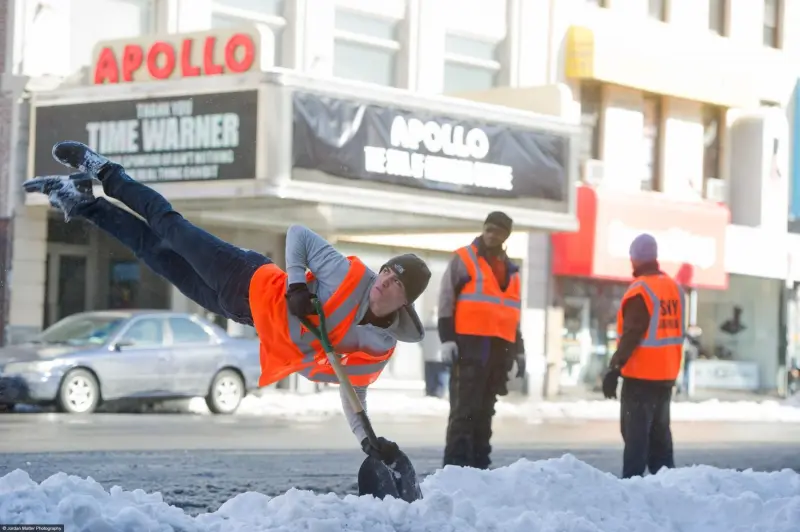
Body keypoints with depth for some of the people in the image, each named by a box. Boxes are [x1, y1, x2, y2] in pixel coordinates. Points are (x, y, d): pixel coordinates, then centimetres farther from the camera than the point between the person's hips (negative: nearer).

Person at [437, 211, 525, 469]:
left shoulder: (511, 270, 20)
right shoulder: (463, 259, 1)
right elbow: (446, 300, -4)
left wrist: (518, 349, 21)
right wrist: (447, 338, -13)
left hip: (500, 347, 6)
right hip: (469, 343, -6)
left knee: (485, 409, 9)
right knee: (465, 407, -11)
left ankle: (480, 463, 12)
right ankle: (455, 465, -13)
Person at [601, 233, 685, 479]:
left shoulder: (641, 291, -16)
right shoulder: (674, 287, 10)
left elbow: (631, 335, -20)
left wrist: (615, 368, -18)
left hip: (641, 375, -8)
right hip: (667, 374, 8)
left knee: (636, 433, -6)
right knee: (660, 432, 14)